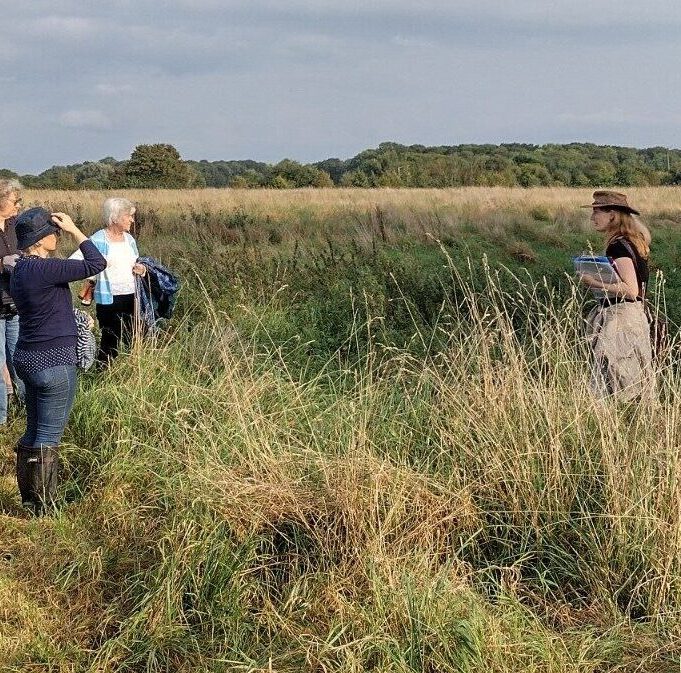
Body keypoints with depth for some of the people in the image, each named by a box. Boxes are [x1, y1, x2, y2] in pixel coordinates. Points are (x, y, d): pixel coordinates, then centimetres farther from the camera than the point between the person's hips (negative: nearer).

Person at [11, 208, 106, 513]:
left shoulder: (20, 270, 8)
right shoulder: (44, 269, -21)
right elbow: (96, 264, -18)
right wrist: (74, 230, -12)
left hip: (28, 358, 9)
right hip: (54, 362, -9)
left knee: (34, 431, 18)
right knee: (49, 437, 0)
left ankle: (30, 498, 28)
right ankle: (43, 507, 7)